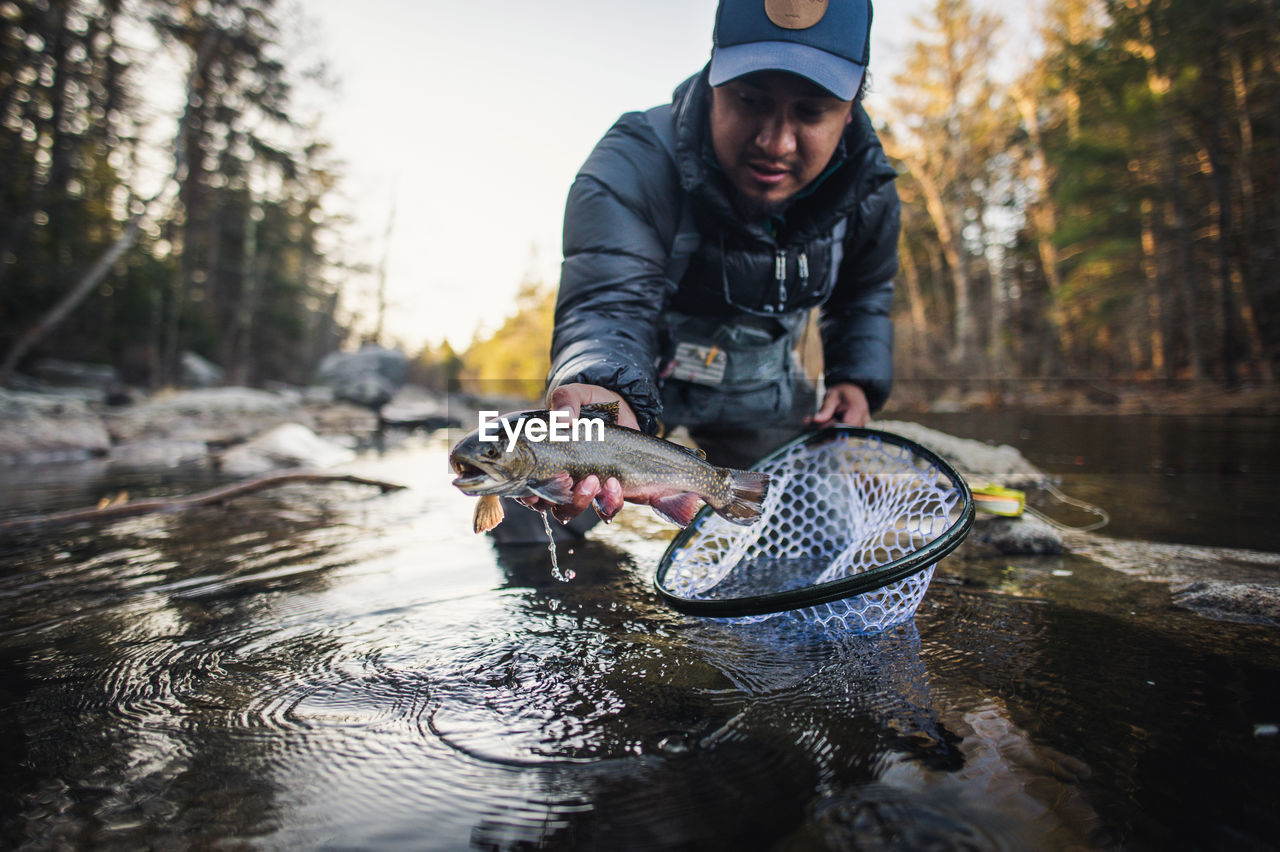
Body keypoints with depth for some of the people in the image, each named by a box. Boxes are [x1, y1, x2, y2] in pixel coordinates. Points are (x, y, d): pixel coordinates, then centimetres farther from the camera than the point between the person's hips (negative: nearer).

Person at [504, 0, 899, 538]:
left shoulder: (868, 188, -15)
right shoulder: (633, 168, -32)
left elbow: (864, 294, 6)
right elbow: (609, 303, -46)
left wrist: (857, 378, -8)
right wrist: (603, 390, -67)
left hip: (761, 393, 4)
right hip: (639, 376, -3)